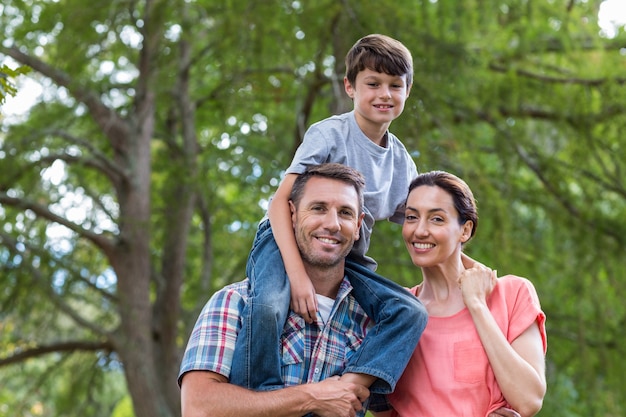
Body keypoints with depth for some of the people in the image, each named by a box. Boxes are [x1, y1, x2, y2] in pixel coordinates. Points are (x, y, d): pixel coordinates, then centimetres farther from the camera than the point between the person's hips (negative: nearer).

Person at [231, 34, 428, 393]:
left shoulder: (403, 164, 9)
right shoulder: (330, 134, -9)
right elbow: (281, 201, -17)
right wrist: (297, 274, -29)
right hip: (288, 242, -5)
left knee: (410, 312, -18)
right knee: (268, 306, -36)